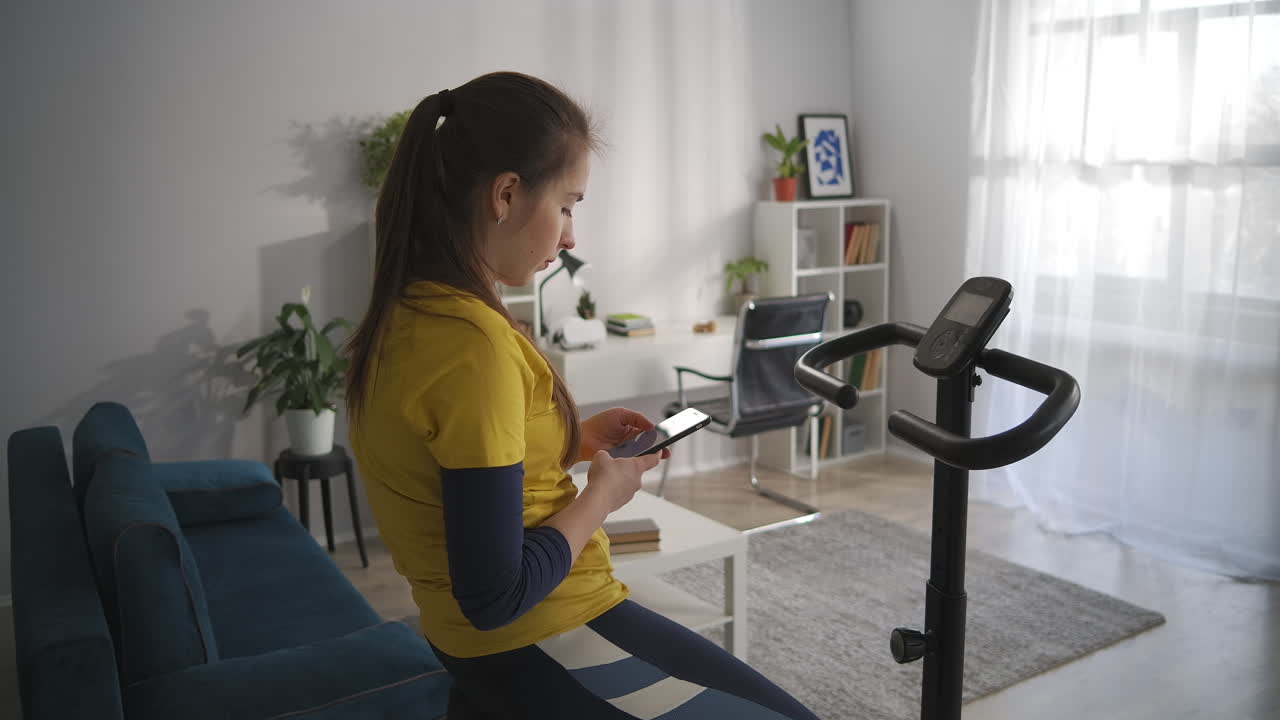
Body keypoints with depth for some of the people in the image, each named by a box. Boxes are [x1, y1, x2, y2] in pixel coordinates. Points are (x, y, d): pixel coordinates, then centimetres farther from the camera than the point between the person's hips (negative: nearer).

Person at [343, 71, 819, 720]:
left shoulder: (401, 315, 2)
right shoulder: (474, 344, -26)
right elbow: (495, 595, -25)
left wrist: (571, 443, 7)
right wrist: (603, 494, -11)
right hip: (537, 650, -9)